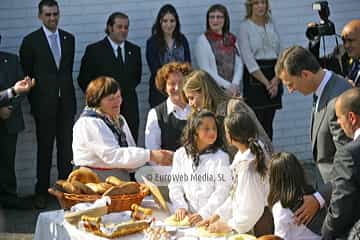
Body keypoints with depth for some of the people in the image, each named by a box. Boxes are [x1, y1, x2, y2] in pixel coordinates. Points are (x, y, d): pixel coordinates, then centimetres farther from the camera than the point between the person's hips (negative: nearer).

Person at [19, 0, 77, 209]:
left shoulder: (69, 39, 9)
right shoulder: (31, 41, -3)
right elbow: (27, 73, 0)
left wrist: (67, 90, 10)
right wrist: (33, 101, -1)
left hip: (66, 101, 3)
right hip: (44, 103, -3)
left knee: (67, 147, 5)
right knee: (45, 148, 2)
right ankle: (42, 191, 11)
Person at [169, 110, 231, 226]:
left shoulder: (221, 157, -2)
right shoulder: (180, 155, 9)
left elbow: (221, 191, -8)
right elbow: (175, 185, 11)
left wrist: (203, 214, -15)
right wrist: (181, 207, -3)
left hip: (213, 217, -2)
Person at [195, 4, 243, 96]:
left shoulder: (232, 39, 12)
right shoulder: (202, 40, -2)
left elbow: (239, 64, 8)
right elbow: (205, 69, -8)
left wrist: (234, 84, -8)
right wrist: (227, 85, -12)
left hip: (233, 90, 4)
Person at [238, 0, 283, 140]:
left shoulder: (271, 25, 12)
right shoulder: (245, 26, -3)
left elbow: (280, 54, 8)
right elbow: (248, 59, -11)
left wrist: (276, 79, -7)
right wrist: (266, 82, -14)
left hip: (274, 77, 5)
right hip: (254, 77, -5)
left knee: (269, 122, 6)